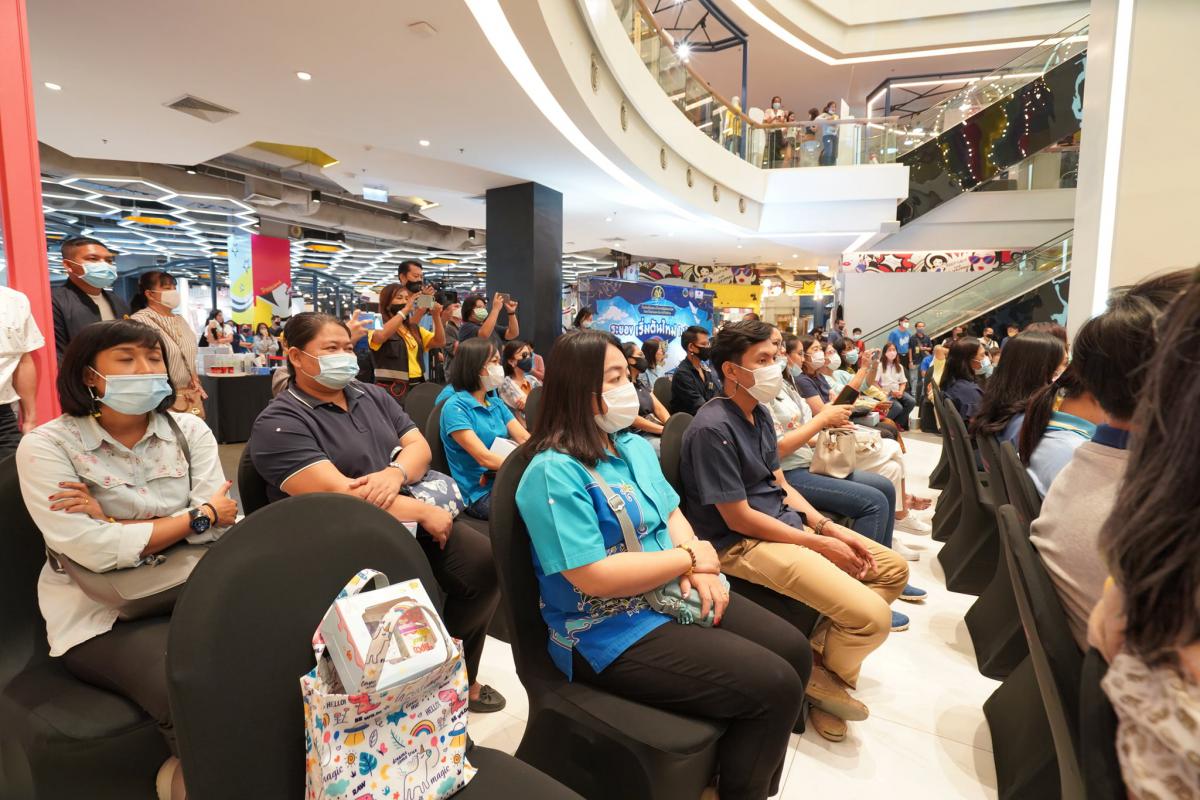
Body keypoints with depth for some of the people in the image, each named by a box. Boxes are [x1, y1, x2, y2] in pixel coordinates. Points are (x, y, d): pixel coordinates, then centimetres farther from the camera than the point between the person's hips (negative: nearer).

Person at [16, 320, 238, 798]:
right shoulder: (46, 446, -6)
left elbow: (219, 523, -6)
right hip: (101, 616, -4)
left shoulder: (189, 430, 3)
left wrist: (116, 522, -14)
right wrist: (197, 516, -11)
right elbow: (95, 551, -18)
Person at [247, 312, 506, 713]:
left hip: (410, 519, 7)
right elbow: (337, 494, -19)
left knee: (487, 565, -11)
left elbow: (419, 446, 9)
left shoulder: (373, 396, 14)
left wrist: (395, 473, -15)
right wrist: (424, 511, -18)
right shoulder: (279, 424, -9)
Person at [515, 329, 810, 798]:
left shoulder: (634, 446, 7)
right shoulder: (555, 473, -21)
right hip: (610, 634, -9)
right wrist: (689, 558, -17)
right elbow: (595, 577, -26)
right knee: (775, 687, -14)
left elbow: (672, 513, 12)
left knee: (794, 651, 6)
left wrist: (699, 570, -9)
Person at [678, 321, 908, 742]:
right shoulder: (713, 428, -22)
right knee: (871, 616, -19)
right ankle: (823, 674, 13)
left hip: (785, 521, 10)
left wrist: (831, 528, 0)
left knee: (894, 568, 11)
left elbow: (780, 486, 13)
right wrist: (819, 543, -13)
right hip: (743, 543, -10)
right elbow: (739, 519, -20)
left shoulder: (760, 413, 7)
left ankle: (826, 649, 14)